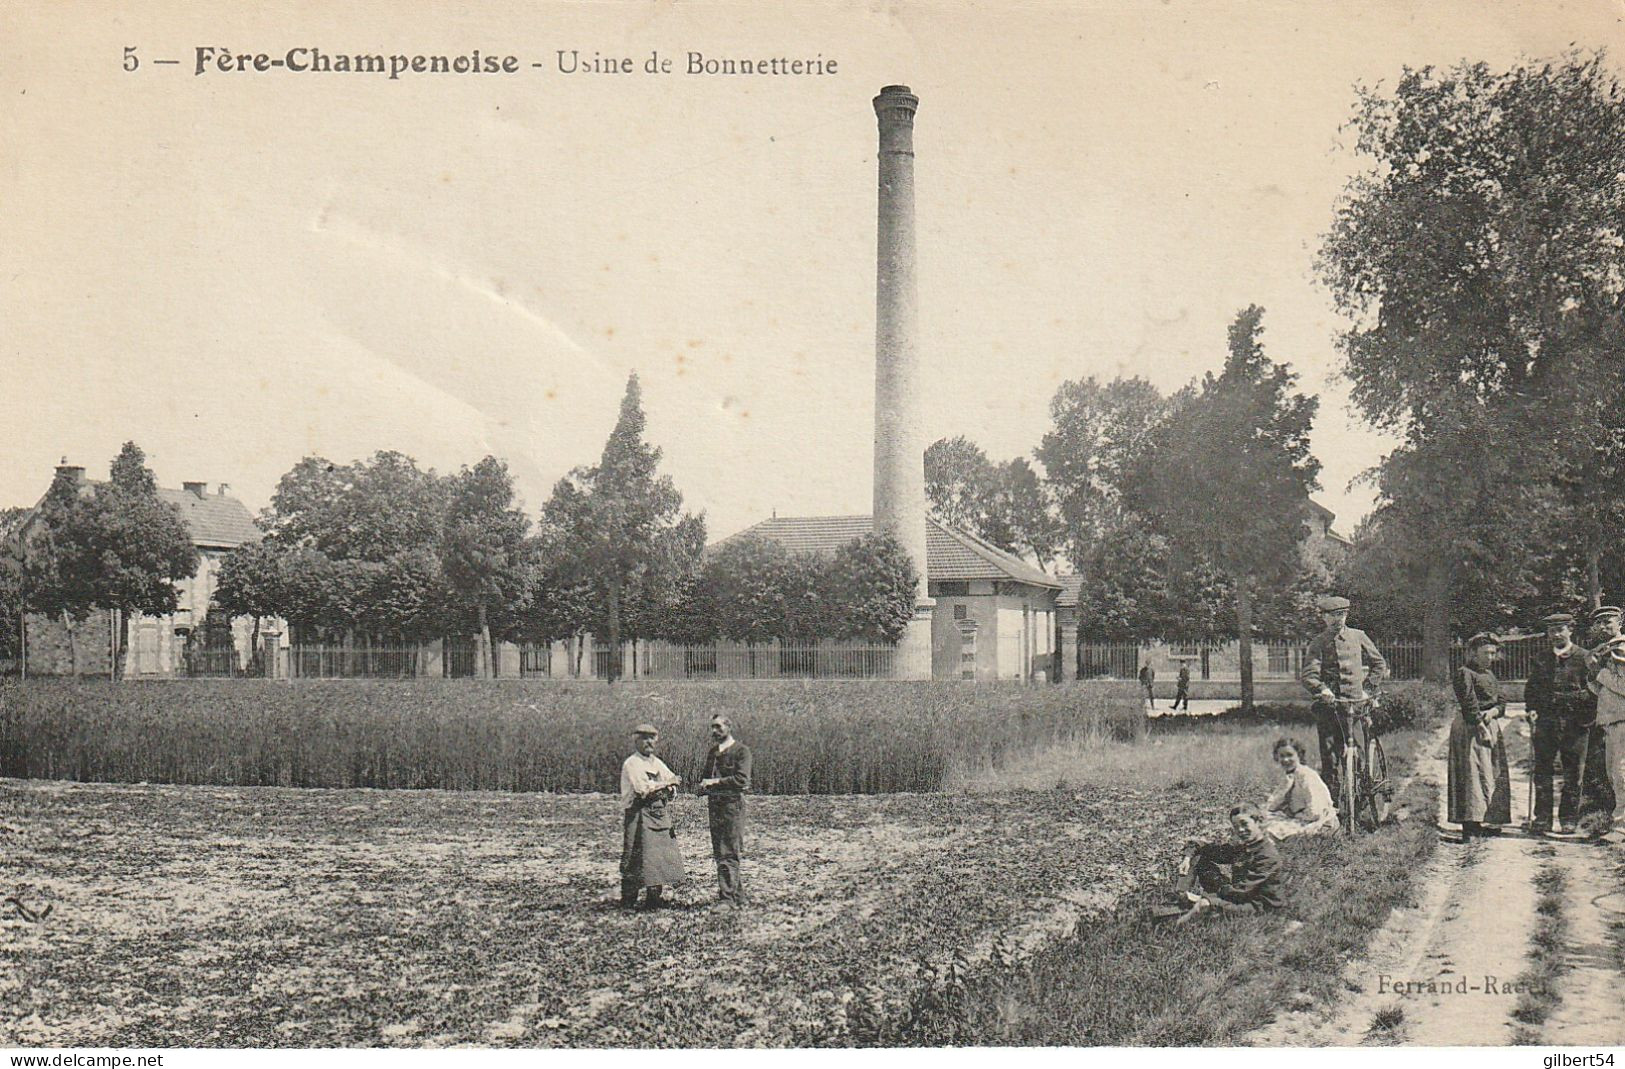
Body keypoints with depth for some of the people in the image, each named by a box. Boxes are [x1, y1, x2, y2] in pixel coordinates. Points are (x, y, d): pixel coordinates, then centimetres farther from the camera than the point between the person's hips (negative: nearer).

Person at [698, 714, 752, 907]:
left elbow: (742, 779, -14)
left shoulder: (741, 750, -4)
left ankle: (728, 898, -11)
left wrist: (715, 782, -15)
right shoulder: (713, 751, 19)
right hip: (715, 805, 8)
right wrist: (703, 786, 3)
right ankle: (738, 895, 18)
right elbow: (707, 776, 25)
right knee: (719, 854, 9)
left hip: (732, 804, -8)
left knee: (728, 854, -11)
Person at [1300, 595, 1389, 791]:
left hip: (1356, 703, 1)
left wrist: (1368, 688, 5)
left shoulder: (1358, 636, 10)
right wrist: (1321, 689, -26)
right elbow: (1308, 675, -7)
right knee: (1329, 756, -2)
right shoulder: (1317, 643, 5)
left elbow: (1379, 663, 17)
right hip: (1328, 704, -1)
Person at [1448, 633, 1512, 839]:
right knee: (1474, 774, -13)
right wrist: (1482, 728, -22)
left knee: (1493, 775, 10)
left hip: (1491, 726, 9)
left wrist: (1493, 711, -7)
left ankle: (1488, 821, 17)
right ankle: (1470, 826, -16)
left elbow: (1502, 701, 15)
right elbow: (1469, 704, -16)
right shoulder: (1465, 674, -8)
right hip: (1471, 729, -9)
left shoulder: (1490, 675, 20)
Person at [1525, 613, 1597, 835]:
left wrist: (1587, 716, -12)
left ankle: (1568, 820, 10)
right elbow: (1530, 687, 18)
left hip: (1575, 724, -3)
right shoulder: (1541, 658, 11)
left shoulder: (1584, 657, 0)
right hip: (1546, 721, 3)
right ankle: (1542, 819, 7)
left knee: (1573, 773, 3)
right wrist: (1531, 709, 4)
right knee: (1542, 772, 2)